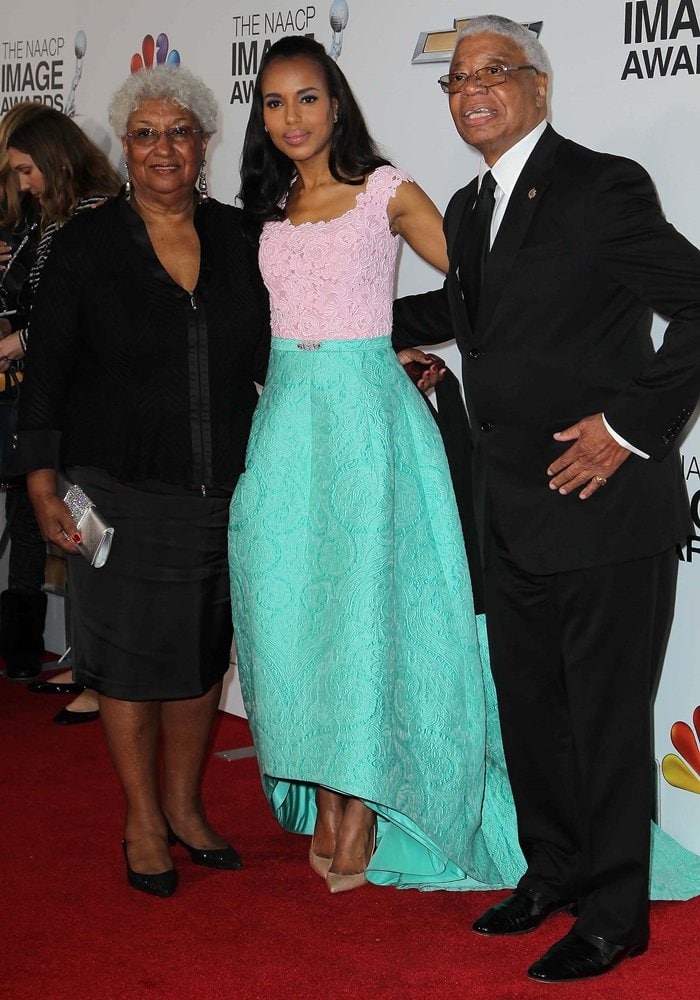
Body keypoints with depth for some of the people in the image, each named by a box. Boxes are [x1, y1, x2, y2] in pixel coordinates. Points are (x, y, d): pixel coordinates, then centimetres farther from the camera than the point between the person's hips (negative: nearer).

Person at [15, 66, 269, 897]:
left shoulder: (233, 236, 5)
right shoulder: (86, 243, -4)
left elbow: (266, 354, 10)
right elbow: (47, 369, -3)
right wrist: (42, 484, -7)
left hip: (223, 486, 3)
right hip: (122, 486, -3)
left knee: (204, 648, 13)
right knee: (131, 655, 5)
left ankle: (183, 804, 31)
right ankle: (143, 822, 23)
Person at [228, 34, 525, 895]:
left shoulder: (385, 193, -2)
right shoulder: (268, 209, 12)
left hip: (365, 417, -5)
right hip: (286, 417, 5)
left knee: (365, 602, -2)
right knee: (290, 608, 4)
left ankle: (365, 808, 12)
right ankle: (325, 803, 17)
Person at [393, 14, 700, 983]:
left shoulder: (602, 185, -12)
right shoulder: (468, 208, 13)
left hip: (605, 503, -8)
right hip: (512, 512, 8)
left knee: (606, 715, 3)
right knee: (528, 705, 17)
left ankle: (614, 913, 18)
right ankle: (553, 874, 35)